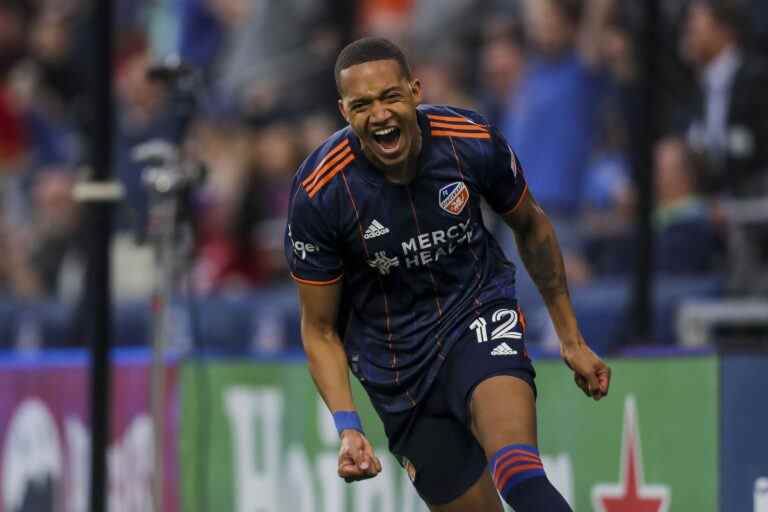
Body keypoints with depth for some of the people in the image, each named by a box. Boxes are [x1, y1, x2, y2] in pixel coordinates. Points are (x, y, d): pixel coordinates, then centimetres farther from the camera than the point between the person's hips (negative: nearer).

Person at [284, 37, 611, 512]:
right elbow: (320, 329, -6)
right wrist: (348, 427, -20)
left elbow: (531, 226, 8)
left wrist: (571, 339, 12)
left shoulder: (473, 141, -14)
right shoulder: (318, 194, -18)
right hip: (397, 356, 0)